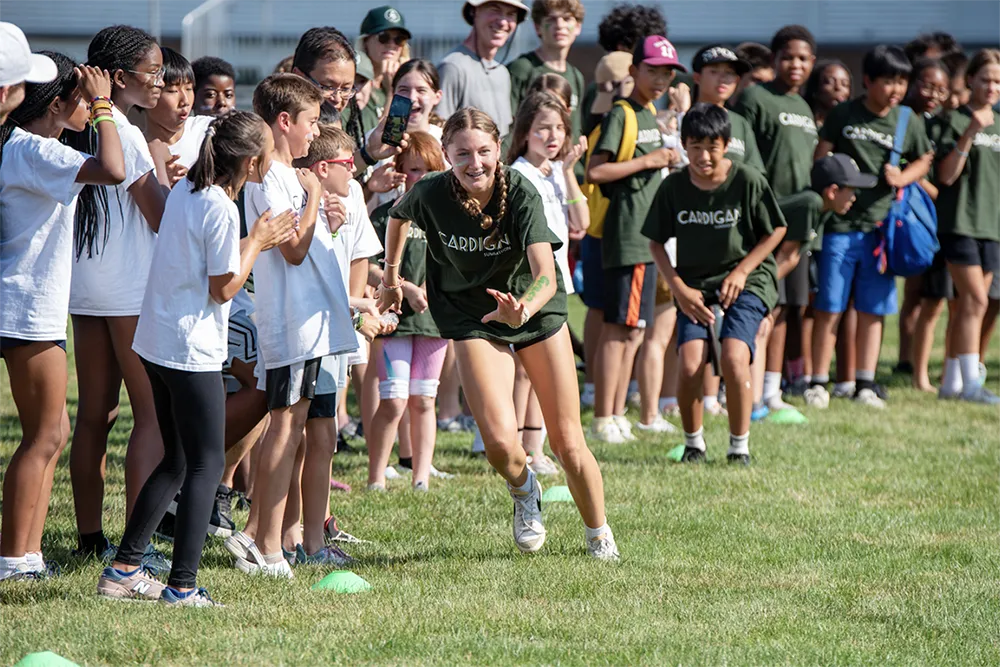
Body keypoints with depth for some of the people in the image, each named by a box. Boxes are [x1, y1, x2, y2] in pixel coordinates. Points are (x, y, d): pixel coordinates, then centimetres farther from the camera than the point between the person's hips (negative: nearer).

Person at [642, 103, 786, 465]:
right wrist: (680, 288, -3)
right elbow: (656, 242, 8)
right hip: (695, 283, 2)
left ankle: (740, 445, -5)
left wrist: (741, 272, -9)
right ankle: (693, 442, 7)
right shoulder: (673, 186, -4)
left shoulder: (748, 181, -11)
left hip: (746, 282, -2)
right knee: (689, 364, -17)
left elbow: (775, 231, 0)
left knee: (733, 357, -23)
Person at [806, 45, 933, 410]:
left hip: (882, 225, 2)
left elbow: (924, 160, 17)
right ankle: (818, 382, 6)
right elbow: (819, 160, 4)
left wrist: (902, 178, -2)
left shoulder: (909, 122, 5)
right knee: (829, 308, -1)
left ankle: (865, 384, 14)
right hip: (840, 225, -2)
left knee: (872, 310, 7)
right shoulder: (843, 115, -1)